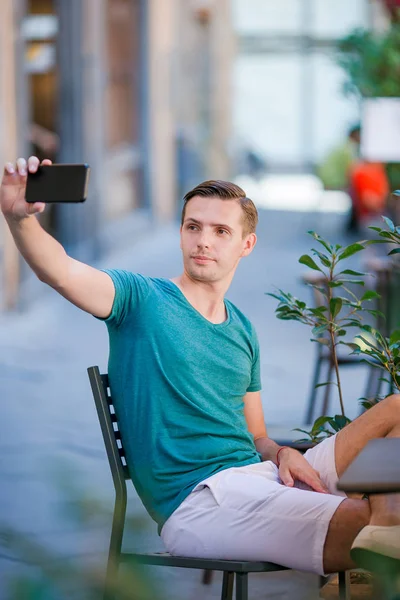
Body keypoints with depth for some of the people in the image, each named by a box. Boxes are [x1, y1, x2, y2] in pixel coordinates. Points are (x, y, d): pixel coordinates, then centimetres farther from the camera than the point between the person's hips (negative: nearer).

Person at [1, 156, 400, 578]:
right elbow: (58, 271, -19)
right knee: (357, 524, -30)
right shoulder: (141, 299, 1)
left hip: (262, 479, 8)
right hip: (197, 500, -8)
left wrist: (282, 454, -1)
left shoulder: (242, 330, 20)